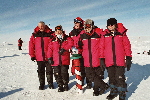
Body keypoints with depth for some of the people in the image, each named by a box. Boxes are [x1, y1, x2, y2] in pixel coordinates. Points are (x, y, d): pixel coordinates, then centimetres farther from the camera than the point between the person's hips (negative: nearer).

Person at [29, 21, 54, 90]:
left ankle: (50, 83, 24)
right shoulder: (34, 35, 3)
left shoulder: (50, 33, -2)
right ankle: (41, 84, 25)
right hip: (39, 57, 2)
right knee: (40, 71, 11)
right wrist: (32, 55, 1)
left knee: (49, 71, 8)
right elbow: (31, 45, 4)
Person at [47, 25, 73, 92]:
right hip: (55, 61, 2)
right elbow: (50, 49, 6)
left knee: (64, 73, 2)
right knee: (57, 74, 6)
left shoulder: (67, 38, 4)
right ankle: (60, 85, 23)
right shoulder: (53, 40, 8)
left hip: (64, 60, -2)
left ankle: (66, 84, 24)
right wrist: (49, 58, -1)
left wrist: (64, 49, -21)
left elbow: (71, 43, -14)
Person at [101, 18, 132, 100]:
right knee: (111, 78, 16)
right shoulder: (105, 35, 4)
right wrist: (102, 59, 6)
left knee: (120, 78, -2)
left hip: (120, 61, -2)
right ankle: (113, 92, 36)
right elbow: (102, 48, 8)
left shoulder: (121, 33, 0)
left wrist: (128, 59, -1)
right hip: (109, 61, 3)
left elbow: (127, 46, 1)